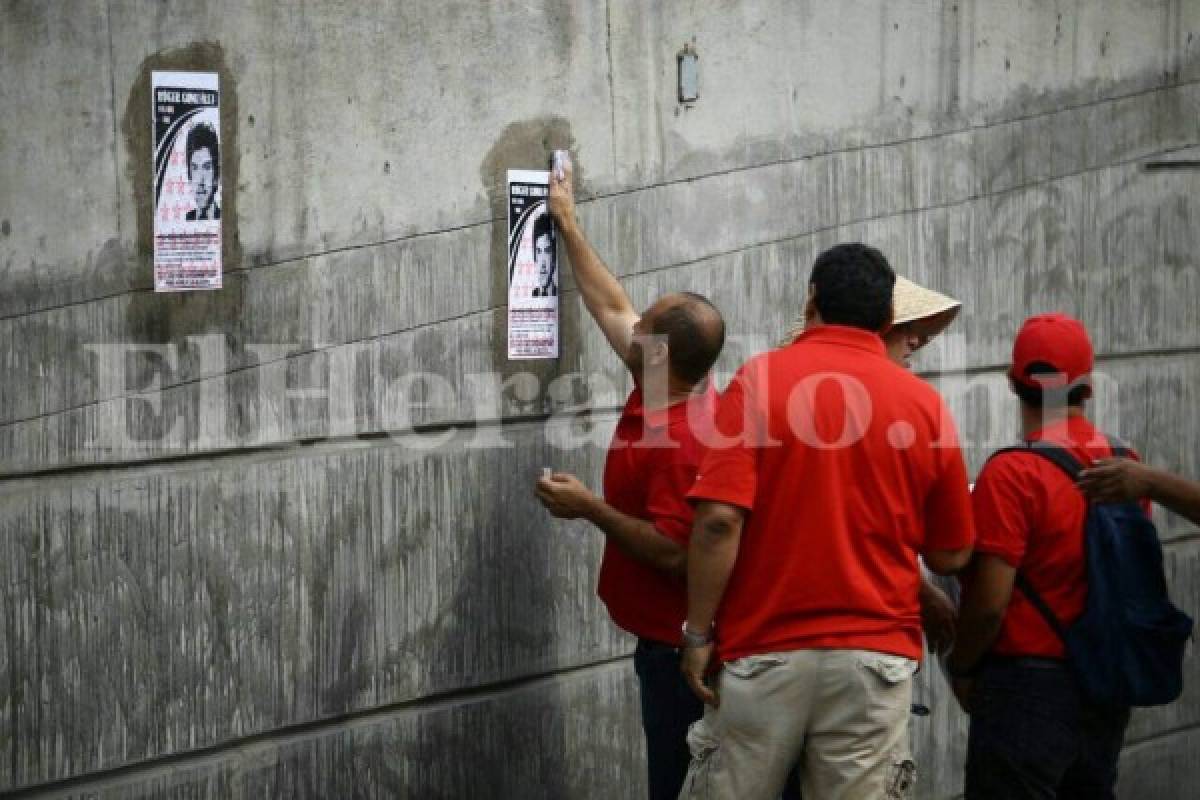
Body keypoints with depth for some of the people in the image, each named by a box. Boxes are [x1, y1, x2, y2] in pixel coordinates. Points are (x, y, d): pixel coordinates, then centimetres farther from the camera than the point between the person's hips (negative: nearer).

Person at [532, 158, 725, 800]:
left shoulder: (679, 443, -27)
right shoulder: (666, 384, 1)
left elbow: (672, 552, -29)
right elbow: (611, 308, 15)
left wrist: (588, 508, -22)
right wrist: (568, 228, 21)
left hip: (677, 643, -10)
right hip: (666, 633, 10)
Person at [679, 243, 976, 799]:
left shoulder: (760, 378, -4)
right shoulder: (923, 402, 2)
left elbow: (719, 520, -13)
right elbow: (951, 556, 9)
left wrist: (698, 633, -4)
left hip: (765, 651, -2)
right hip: (876, 657, 2)